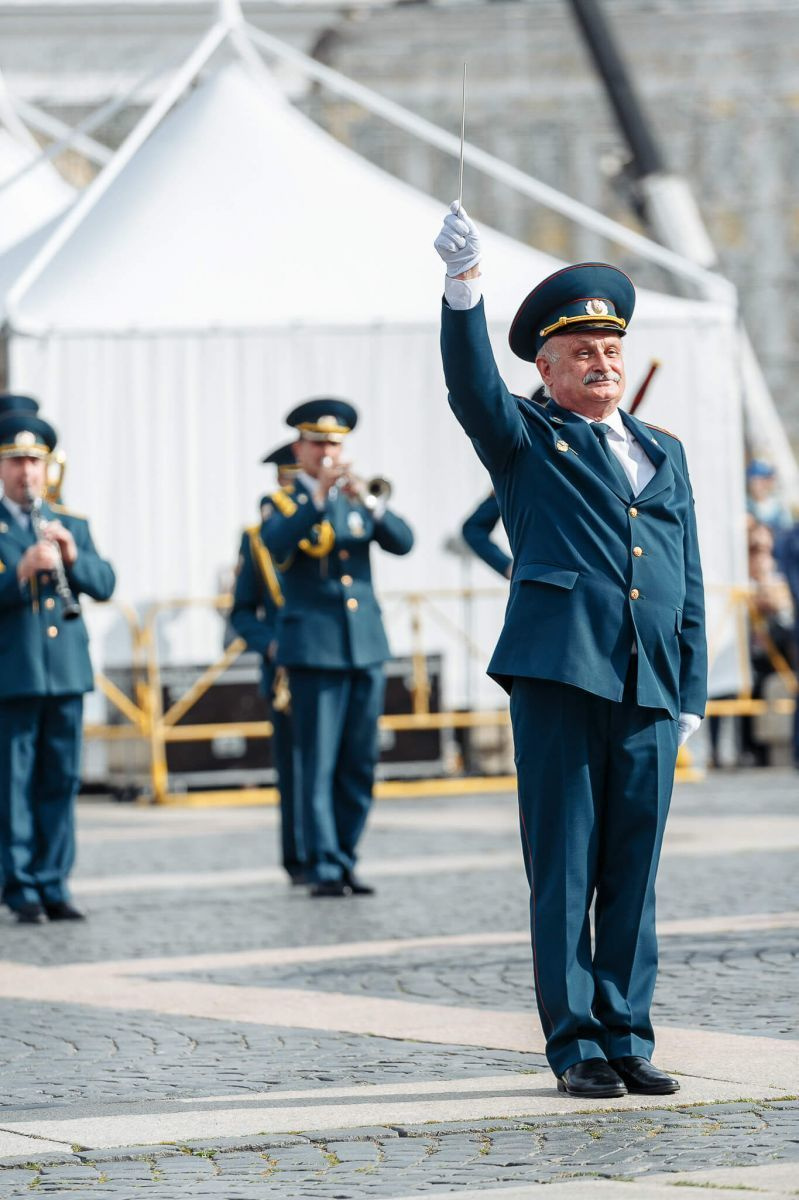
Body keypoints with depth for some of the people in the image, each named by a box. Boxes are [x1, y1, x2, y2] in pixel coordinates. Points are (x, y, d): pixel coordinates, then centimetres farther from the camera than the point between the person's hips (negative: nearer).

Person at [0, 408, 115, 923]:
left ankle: (54, 885, 11)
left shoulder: (71, 524, 14)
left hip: (67, 669, 4)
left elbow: (104, 584, 6)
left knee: (61, 781, 5)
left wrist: (73, 557, -11)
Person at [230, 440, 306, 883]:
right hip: (287, 668, 0)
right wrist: (269, 644, -6)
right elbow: (242, 612, 9)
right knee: (294, 768, 1)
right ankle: (299, 861, 7)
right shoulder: (258, 536, 9)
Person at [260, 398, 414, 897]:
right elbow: (276, 543, -19)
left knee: (360, 764, 6)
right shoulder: (284, 503, 3)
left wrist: (367, 500, -16)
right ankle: (324, 868, -7)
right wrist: (317, 496, -27)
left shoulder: (357, 500, 14)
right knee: (318, 764, -7)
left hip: (367, 648, 4)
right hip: (315, 649, -4)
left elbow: (402, 541, -1)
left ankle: (346, 859, 14)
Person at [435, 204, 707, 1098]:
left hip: (649, 691, 4)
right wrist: (463, 286, -28)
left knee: (633, 872, 5)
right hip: (558, 677, -4)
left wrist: (692, 693, 11)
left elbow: (687, 585, 19)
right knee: (563, 869, -3)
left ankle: (627, 1038, 11)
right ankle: (574, 1045, 1)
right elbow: (471, 385, -12)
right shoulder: (526, 441, 9)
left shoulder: (664, 455, 20)